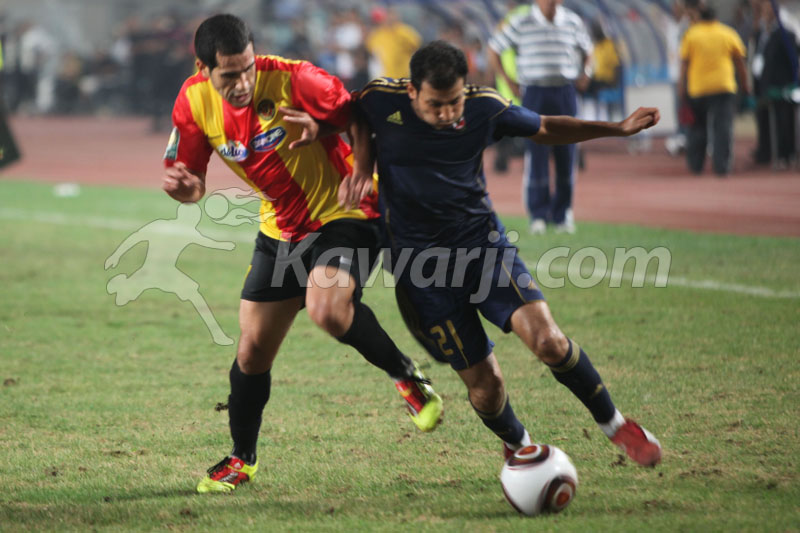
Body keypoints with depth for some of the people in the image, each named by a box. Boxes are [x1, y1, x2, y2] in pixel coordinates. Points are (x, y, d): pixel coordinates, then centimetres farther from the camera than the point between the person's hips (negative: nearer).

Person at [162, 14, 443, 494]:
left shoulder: (291, 80, -24)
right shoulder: (194, 102, -8)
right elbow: (191, 183, 1)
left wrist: (323, 127, -32)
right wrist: (182, 186, -22)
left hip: (344, 215, -5)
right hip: (281, 230, 6)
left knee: (327, 310, -32)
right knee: (253, 349, 6)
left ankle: (408, 377, -7)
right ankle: (242, 459, 27)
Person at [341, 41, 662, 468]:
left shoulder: (484, 108, -10)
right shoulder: (381, 100, -15)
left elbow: (543, 129, 9)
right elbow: (356, 118, 11)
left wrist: (618, 128, 2)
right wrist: (362, 167, -7)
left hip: (482, 241, 1)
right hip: (419, 263, -1)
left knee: (547, 341, -20)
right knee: (483, 384, -2)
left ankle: (613, 423, 3)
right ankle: (517, 445, 32)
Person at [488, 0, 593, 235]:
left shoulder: (573, 22, 7)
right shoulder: (521, 23, -1)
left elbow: (586, 50, 23)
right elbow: (494, 48, 6)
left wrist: (586, 73, 6)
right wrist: (507, 80, -1)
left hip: (565, 92, 3)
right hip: (535, 92, -3)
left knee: (566, 154, 1)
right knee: (537, 153, -6)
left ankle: (562, 214, 10)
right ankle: (538, 215, -1)